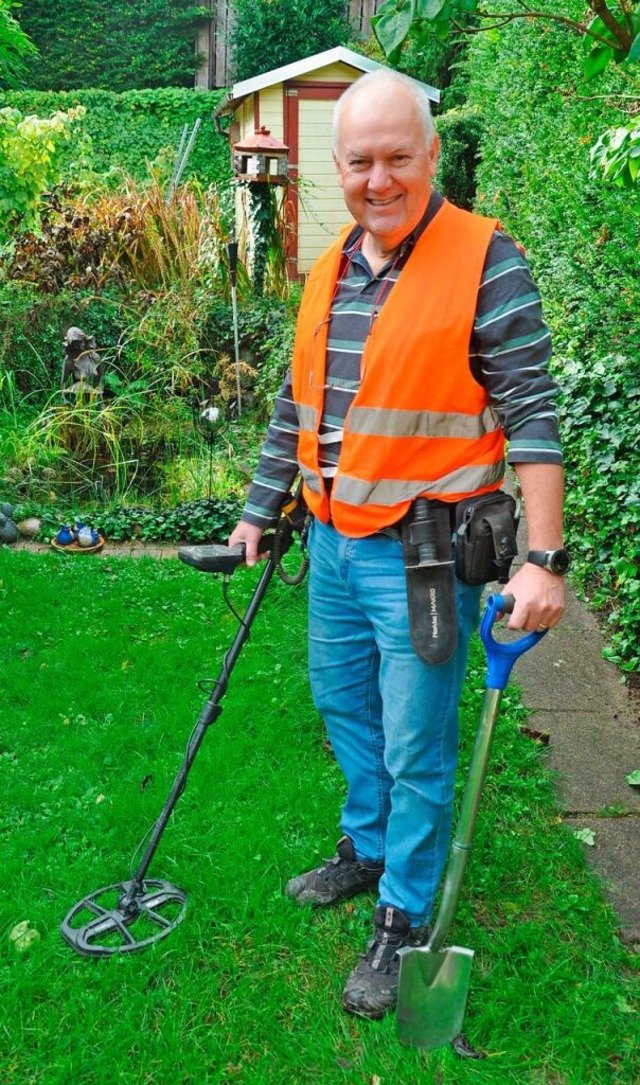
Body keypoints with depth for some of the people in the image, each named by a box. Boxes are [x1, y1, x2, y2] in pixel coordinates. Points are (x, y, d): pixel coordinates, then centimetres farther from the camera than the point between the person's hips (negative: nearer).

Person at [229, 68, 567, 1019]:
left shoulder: (485, 261, -12)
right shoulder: (329, 272, 9)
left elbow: (532, 414, -16)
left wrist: (541, 559, -22)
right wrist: (259, 511, 20)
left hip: (423, 552, -7)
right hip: (333, 542, 7)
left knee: (416, 747, 5)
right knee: (344, 704, 21)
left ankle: (404, 918, 26)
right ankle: (368, 848, 45)